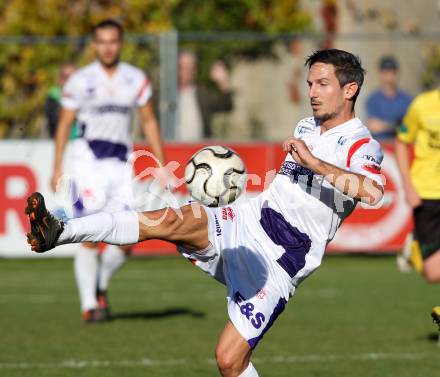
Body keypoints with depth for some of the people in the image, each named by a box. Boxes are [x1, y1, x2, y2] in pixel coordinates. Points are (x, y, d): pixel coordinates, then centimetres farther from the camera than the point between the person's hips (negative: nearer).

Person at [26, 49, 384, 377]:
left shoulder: (361, 146, -9)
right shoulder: (305, 128, 17)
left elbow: (374, 191, -32)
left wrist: (315, 163, -37)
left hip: (278, 263, -6)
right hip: (245, 224, 6)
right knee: (174, 219, -23)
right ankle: (59, 232, -37)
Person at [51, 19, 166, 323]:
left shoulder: (136, 79, 7)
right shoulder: (80, 81, 1)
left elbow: (149, 121, 14)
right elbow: (64, 124, 6)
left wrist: (162, 166, 9)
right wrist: (57, 168, 1)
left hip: (121, 164, 3)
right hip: (88, 159, -3)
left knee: (127, 240, -4)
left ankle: (100, 286, 21)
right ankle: (89, 304, -2)